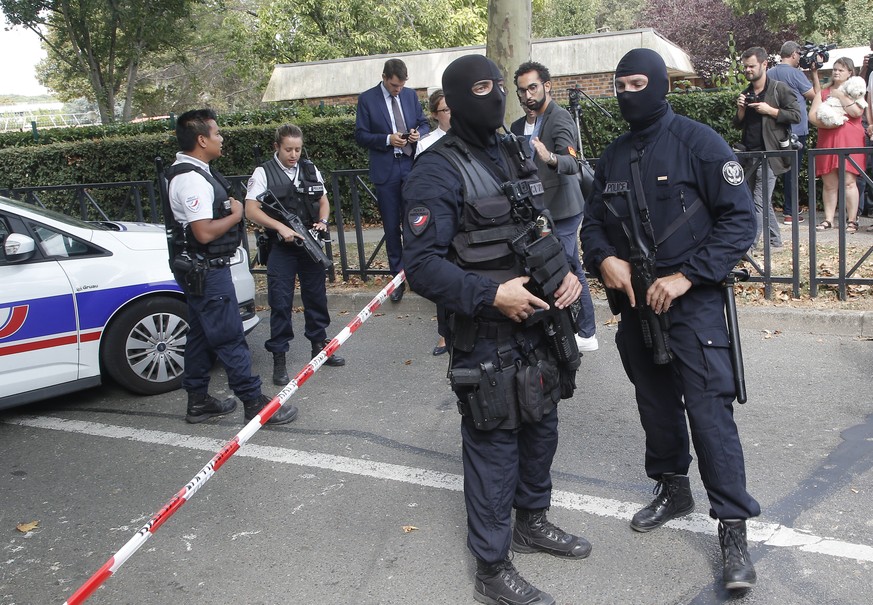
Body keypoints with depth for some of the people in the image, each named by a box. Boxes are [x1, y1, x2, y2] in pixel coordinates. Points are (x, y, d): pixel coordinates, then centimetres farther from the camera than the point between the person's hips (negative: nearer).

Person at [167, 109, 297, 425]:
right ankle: (254, 402, 2)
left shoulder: (193, 171, 12)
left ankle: (198, 400, 25)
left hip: (201, 271, 11)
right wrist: (235, 214, -11)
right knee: (230, 337, -5)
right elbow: (205, 232, -27)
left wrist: (229, 208, 7)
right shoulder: (191, 179, -21)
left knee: (202, 334, 16)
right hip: (207, 272, -11)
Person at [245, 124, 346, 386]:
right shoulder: (264, 173, -6)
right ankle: (279, 359, 4)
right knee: (280, 303, -4)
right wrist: (281, 227, -24)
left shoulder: (310, 170, 8)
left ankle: (319, 346, 31)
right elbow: (251, 210, -13)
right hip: (281, 248, -4)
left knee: (316, 297, 14)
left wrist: (322, 221, -4)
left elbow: (323, 200, 16)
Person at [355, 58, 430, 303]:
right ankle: (398, 276, 15)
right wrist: (387, 139, -17)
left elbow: (424, 123, 16)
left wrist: (419, 133, -7)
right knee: (391, 227, 5)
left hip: (411, 166, 2)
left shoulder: (411, 95, 8)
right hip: (385, 170, -2)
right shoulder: (367, 99, -1)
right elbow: (360, 136, -3)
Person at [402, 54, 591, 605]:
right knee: (494, 446, 2)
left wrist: (570, 272, 0)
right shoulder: (437, 172, -15)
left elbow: (546, 227, 18)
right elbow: (422, 265, -21)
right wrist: (492, 296, -27)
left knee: (541, 427, 21)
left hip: (540, 325, 8)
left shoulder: (514, 156, 11)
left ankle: (532, 520, 45)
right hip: (487, 339, -8)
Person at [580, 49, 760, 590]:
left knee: (709, 410, -8)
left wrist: (685, 276, -19)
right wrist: (603, 258, -8)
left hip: (692, 302, -6)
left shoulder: (698, 142, -9)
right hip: (635, 303, 6)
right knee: (657, 405, 17)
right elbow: (594, 221, 16)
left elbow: (740, 218, -12)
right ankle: (673, 491, 37)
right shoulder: (613, 158, 9)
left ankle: (734, 530, 2)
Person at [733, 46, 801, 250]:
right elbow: (738, 125, 18)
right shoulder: (745, 93, 15)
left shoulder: (779, 89, -3)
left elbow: (796, 115, -7)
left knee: (759, 202, -10)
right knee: (764, 202, 13)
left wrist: (770, 110, -14)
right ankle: (775, 240, 24)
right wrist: (741, 110, -1)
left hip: (768, 153, -7)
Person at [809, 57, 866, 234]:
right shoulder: (824, 92, 19)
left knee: (848, 181, -8)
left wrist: (841, 96, -10)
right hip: (827, 139, 4)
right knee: (828, 183, 2)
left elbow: (857, 112, -9)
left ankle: (852, 220, -5)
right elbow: (812, 115, 9)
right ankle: (829, 219, 7)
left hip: (849, 139, -3)